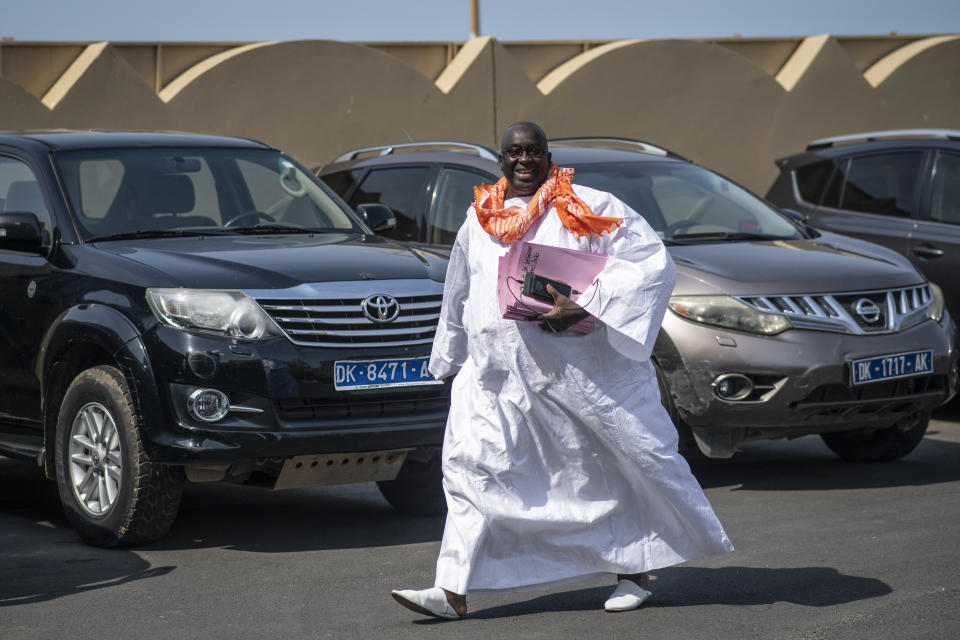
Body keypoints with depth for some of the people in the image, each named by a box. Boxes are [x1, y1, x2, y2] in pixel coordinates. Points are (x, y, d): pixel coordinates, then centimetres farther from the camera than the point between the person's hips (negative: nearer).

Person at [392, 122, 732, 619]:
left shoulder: (588, 209, -2)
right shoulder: (478, 222, 14)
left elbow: (651, 262, -11)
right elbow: (457, 298, 26)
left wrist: (587, 305, -21)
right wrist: (450, 362, 29)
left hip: (580, 367, -4)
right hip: (496, 372, 4)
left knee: (627, 462, 1)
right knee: (472, 466, -4)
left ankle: (634, 569, 20)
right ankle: (453, 590, -4)